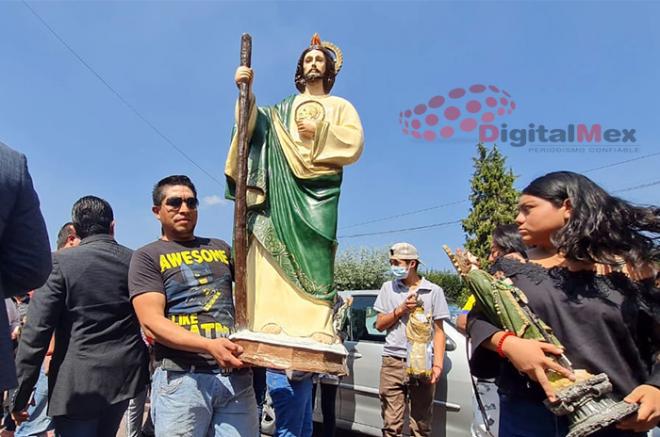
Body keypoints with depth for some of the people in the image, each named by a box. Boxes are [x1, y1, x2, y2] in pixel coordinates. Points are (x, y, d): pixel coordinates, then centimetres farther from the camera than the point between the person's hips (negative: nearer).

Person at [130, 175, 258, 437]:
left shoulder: (221, 248, 17)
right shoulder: (148, 256, 5)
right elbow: (152, 323, -7)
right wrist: (209, 345, -22)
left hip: (237, 376, 3)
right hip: (181, 377, -3)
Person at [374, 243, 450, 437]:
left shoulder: (433, 291, 4)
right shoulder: (388, 288, 10)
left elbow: (438, 331, 4)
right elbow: (379, 325, 10)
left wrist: (437, 364, -6)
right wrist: (401, 309, -6)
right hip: (392, 362, 1)